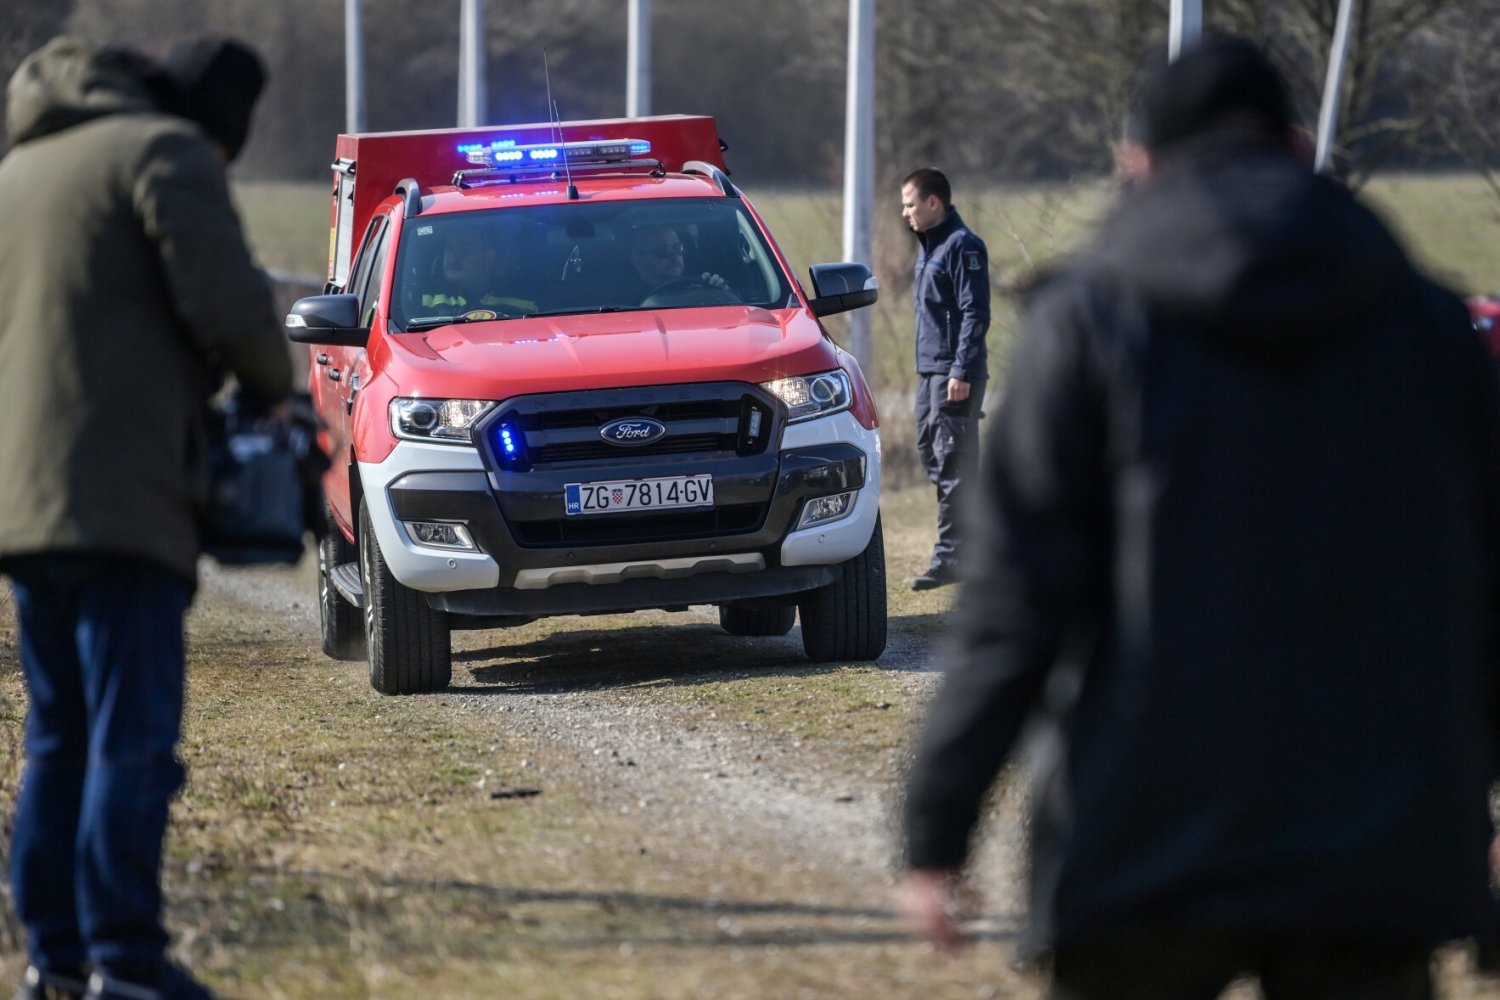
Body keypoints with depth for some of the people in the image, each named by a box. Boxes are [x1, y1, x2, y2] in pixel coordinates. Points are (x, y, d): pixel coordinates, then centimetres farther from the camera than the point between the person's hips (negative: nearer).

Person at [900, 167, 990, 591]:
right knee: (930, 453, 13)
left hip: (955, 375, -10)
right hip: (930, 370, 10)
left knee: (954, 465, -8)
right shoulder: (928, 246, 17)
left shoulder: (962, 246, -13)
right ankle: (970, 539, 20)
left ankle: (950, 558, -8)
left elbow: (975, 313, -17)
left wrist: (962, 371, -21)